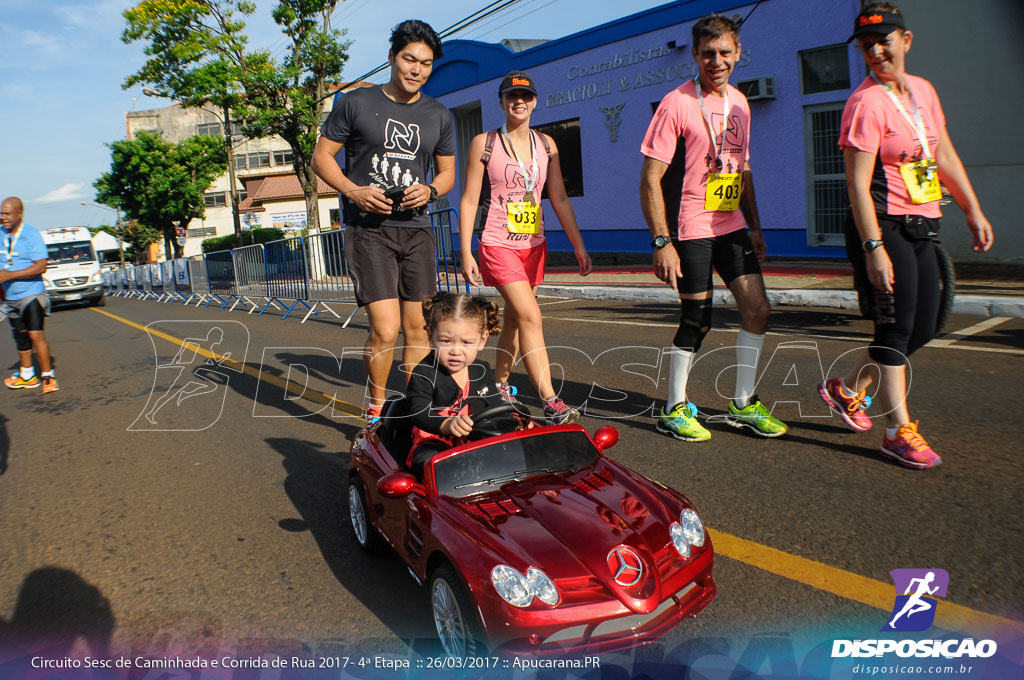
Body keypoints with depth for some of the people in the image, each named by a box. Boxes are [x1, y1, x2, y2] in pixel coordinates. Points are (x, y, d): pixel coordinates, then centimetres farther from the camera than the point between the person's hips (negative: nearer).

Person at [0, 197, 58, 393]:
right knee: (20, 337, 14)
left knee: (36, 335, -12)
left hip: (31, 294, -7)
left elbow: (41, 266, -18)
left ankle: (48, 377, -3)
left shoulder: (32, 235, -10)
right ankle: (27, 376, 26)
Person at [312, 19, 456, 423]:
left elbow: (447, 171, 19)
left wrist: (430, 190, -4)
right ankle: (375, 409, 10)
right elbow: (321, 156, 5)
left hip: (416, 228, 4)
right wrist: (353, 191, -13)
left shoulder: (438, 116, 14)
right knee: (385, 330, -14)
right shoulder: (356, 103, 3)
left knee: (417, 329, 6)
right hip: (367, 228, -4)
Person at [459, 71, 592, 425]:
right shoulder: (484, 143, -3)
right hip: (498, 245, -5)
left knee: (515, 319, 12)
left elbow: (560, 198, 8)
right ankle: (551, 403, -17)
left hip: (533, 244, 5)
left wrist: (579, 246, 3)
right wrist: (466, 253, -10)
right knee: (530, 317, -16)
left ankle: (499, 384, 29)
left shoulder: (545, 143, 9)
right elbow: (469, 201, -4)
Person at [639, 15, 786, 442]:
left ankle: (743, 405, 18)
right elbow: (650, 178, -14)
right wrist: (661, 242, -19)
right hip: (691, 230, -7)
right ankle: (674, 410, 15)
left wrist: (754, 226, 17)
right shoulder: (677, 104, -10)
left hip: (732, 226, 7)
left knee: (758, 308, 3)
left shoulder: (738, 103, 12)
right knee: (697, 321, -2)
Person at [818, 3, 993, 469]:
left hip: (921, 228, 8)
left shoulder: (923, 90, 13)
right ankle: (899, 432, 4)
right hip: (884, 227, -8)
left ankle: (846, 390, 26)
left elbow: (945, 157, 20)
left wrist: (974, 212, 18)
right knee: (897, 328, -6)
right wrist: (874, 248, -24)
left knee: (922, 329, 11)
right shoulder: (865, 103, -12)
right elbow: (857, 184, -18)